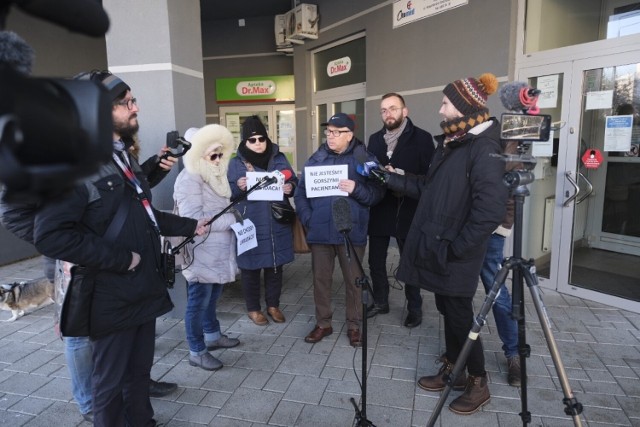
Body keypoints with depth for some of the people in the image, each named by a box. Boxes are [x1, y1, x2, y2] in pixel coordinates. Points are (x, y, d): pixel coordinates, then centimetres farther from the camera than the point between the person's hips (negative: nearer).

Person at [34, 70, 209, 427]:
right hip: (111, 298, -8)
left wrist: (190, 226, 18)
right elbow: (51, 235, -26)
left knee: (140, 370, 22)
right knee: (110, 381, 12)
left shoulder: (124, 157, 13)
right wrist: (120, 259, -23)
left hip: (144, 289, 8)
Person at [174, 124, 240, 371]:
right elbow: (194, 219, -24)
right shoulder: (190, 179, -17)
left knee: (212, 296, 21)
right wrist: (231, 219, -19)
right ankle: (197, 352, 16)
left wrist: (233, 215, 3)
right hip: (201, 253, -9)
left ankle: (212, 336, 38)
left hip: (217, 251, 9)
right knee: (199, 301, 2)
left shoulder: (216, 175, 14)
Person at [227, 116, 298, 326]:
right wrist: (238, 187, -23)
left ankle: (273, 305, 32)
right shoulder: (236, 162, -2)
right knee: (251, 269, 8)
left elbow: (294, 182, 11)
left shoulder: (279, 158, 6)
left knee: (275, 267, 14)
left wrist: (290, 187, -12)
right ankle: (253, 308, 27)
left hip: (277, 225, 3)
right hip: (249, 227, -3)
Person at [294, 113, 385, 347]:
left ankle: (354, 325, 27)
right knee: (321, 279, 13)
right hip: (320, 232, 3)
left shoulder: (364, 159, -1)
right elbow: (301, 192, 6)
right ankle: (323, 323, 30)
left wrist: (356, 189, -23)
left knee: (353, 280, 9)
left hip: (351, 232, -2)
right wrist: (307, 218, -6)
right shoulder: (316, 159, 7)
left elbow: (377, 193, -6)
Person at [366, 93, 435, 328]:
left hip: (407, 211, -4)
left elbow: (430, 175, -11)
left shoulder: (422, 138, -5)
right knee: (375, 261, 13)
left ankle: (414, 307, 27)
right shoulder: (374, 139, 11)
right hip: (379, 209, 5)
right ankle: (380, 302, 32)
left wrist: (403, 178, -23)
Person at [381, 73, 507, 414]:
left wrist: (457, 248, -19)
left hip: (455, 256, -8)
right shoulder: (450, 143, 12)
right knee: (448, 311, 18)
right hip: (439, 249, 8)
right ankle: (452, 368, 36)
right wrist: (393, 179, 10)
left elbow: (490, 210, -24)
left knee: (460, 315, 5)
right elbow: (429, 189, 16)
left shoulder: (483, 149, -17)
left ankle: (478, 383, 25)